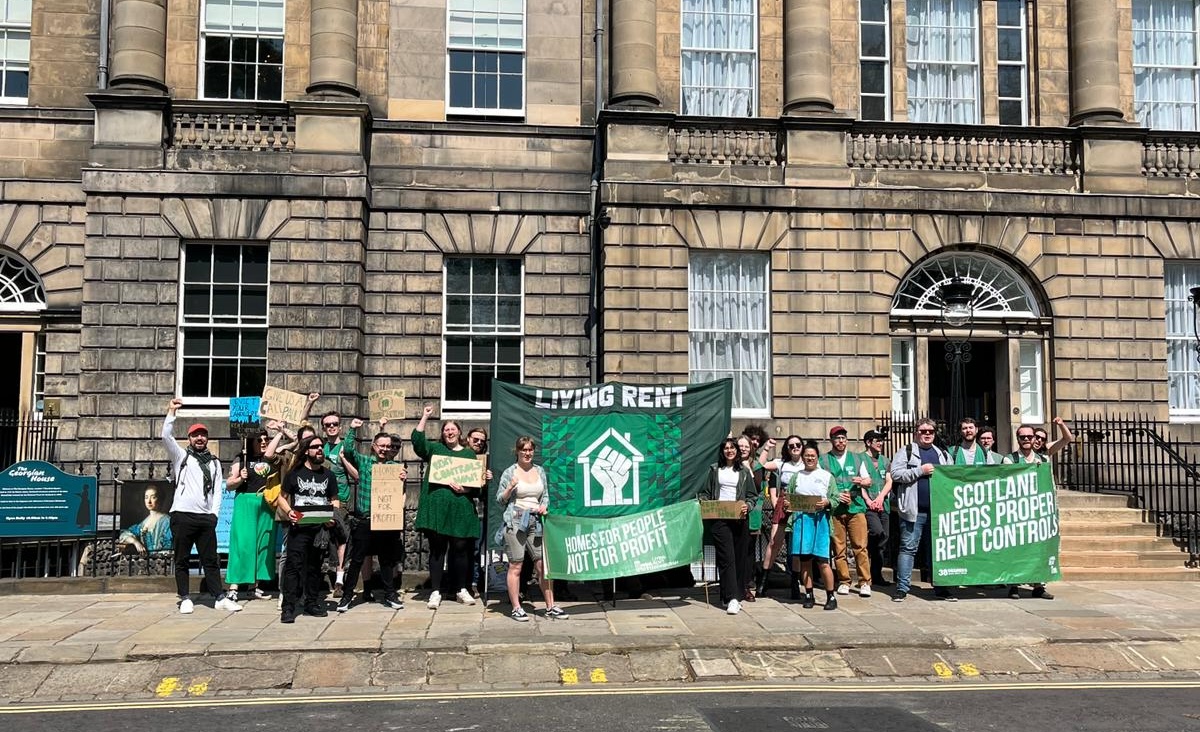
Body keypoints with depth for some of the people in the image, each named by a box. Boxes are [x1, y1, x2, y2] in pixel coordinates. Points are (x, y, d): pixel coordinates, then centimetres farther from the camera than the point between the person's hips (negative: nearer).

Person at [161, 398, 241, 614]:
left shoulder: (214, 462, 16)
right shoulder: (181, 456, 7)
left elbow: (218, 490, 12)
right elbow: (166, 436, -9)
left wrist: (214, 513, 1)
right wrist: (171, 412, -12)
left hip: (206, 517, 3)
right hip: (182, 515, -2)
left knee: (210, 560, 5)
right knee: (182, 560, 3)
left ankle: (220, 598, 5)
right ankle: (185, 598, 10)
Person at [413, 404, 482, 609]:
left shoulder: (469, 454, 14)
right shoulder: (435, 449, 14)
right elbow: (417, 440, -4)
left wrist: (464, 488, -11)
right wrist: (425, 417, -7)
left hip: (461, 509, 1)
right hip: (436, 507, 0)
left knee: (461, 549, 3)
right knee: (437, 549, 2)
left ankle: (462, 589, 17)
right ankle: (435, 592, 8)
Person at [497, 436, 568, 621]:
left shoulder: (540, 471, 13)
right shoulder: (509, 472, 1)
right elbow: (500, 500, 3)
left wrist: (544, 505, 0)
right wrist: (510, 488, -15)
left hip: (536, 521, 4)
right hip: (515, 521, -4)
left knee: (543, 565, 1)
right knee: (515, 566, -2)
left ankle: (550, 607, 8)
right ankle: (516, 608, 7)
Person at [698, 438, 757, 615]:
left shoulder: (744, 471, 12)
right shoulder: (714, 469, 13)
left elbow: (753, 495, 11)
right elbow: (705, 492, 14)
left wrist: (747, 506, -9)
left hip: (739, 519, 2)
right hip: (719, 518, -1)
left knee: (740, 557, 2)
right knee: (726, 557, -11)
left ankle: (730, 596, 13)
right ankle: (732, 599, -14)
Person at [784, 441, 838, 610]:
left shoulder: (827, 476, 8)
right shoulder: (796, 476, 14)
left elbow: (836, 498, 4)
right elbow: (788, 497, 15)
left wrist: (826, 503, -14)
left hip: (820, 520, -2)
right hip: (800, 519, 2)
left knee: (823, 561, -7)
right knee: (804, 560, 4)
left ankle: (831, 596, 4)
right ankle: (808, 595, 14)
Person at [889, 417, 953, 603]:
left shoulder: (943, 454, 18)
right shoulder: (906, 452, 3)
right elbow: (896, 474, -9)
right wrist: (920, 471, -13)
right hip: (914, 510, -4)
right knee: (908, 548, -2)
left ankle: (940, 587, 18)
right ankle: (902, 588, 2)